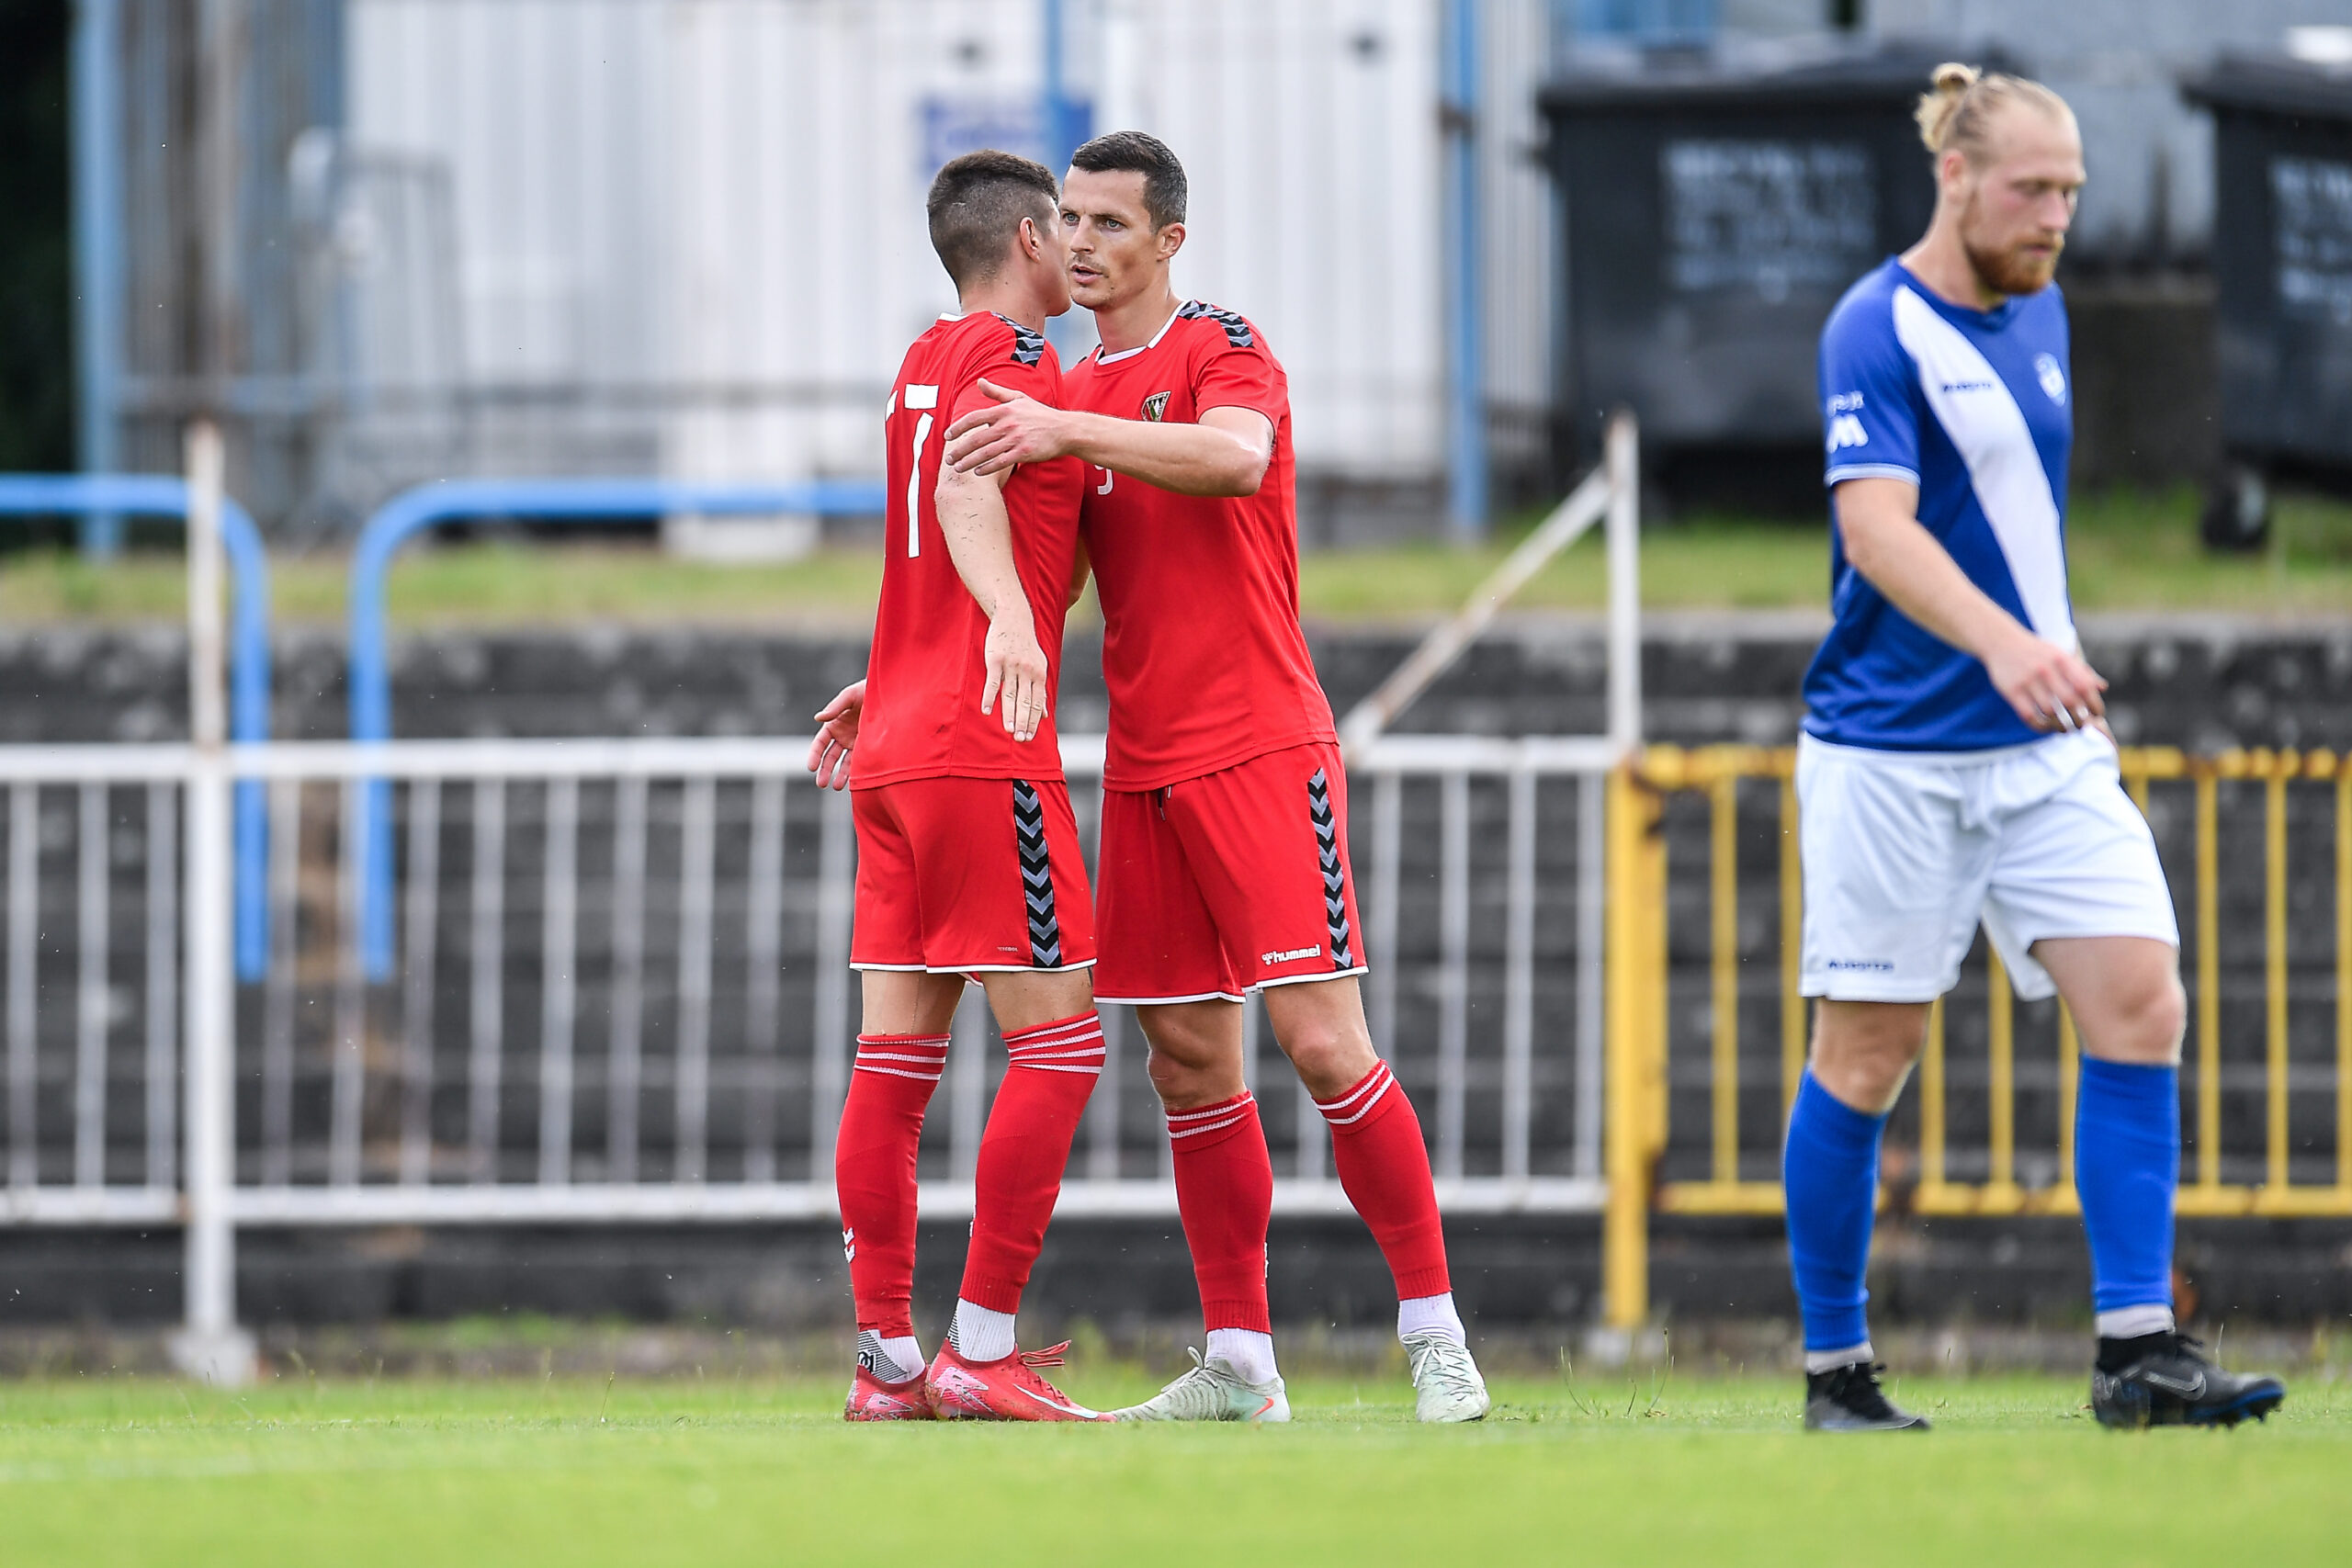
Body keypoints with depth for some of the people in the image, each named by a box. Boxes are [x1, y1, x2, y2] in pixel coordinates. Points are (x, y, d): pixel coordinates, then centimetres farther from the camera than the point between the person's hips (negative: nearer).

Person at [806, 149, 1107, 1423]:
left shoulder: (925, 362, 19)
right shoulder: (1014, 352, -6)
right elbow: (969, 495, -26)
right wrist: (1009, 620, -42)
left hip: (894, 745, 9)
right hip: (985, 750, -9)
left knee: (894, 1058, 6)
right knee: (1058, 1042, -7)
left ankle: (885, 1360, 4)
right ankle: (981, 1353, -11)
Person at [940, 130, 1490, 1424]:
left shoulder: (1221, 349, -5)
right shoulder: (1067, 395, 16)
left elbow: (1236, 456, -28)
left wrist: (1067, 433, -33)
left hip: (1260, 751, -7)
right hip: (1144, 769, 7)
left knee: (1322, 1042, -12)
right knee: (1188, 1063, 5)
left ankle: (1433, 1330, -4)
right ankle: (1238, 1364, 9)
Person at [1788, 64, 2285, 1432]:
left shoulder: (2040, 315, 11)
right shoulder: (1879, 330, -12)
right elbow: (1877, 525, -26)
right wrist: (2001, 643, -40)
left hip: (2048, 743, 6)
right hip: (1893, 748, -6)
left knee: (2139, 1001, -8)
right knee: (1868, 1056, 0)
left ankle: (2139, 1352, -8)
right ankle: (1836, 1370, 11)